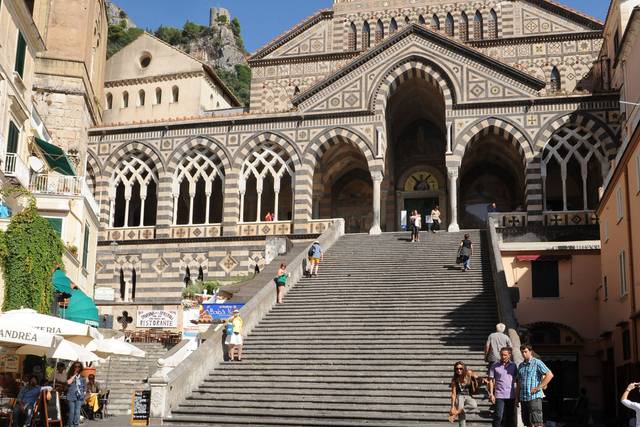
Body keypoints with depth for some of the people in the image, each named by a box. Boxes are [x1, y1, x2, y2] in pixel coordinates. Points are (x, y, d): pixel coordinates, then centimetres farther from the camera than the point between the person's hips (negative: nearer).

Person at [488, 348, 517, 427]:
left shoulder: (513, 365, 7)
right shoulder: (494, 366, 0)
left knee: (510, 418, 8)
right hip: (499, 396, -3)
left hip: (511, 396, 3)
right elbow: (491, 380, 0)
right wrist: (491, 394, -7)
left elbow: (516, 380, 11)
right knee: (498, 417, -9)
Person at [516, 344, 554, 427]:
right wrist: (517, 397, 15)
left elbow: (550, 375, -11)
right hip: (523, 398, 7)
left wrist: (538, 387, -14)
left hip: (534, 397, -7)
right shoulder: (521, 365, 17)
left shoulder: (537, 363, -2)